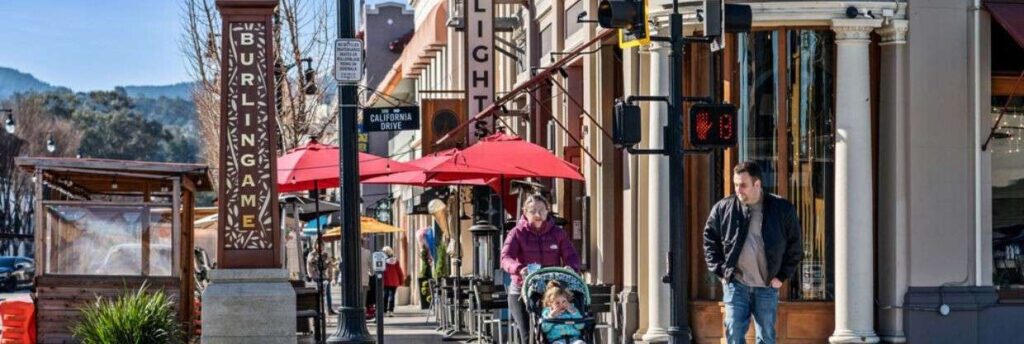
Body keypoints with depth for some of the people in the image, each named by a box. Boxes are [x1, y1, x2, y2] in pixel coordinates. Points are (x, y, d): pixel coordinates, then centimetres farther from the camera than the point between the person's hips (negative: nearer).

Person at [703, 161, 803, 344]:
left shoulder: (782, 209, -2)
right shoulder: (723, 208, 0)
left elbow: (795, 247, 6)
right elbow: (710, 240, 10)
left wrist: (782, 276, 0)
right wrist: (720, 271, 2)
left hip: (767, 286, 0)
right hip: (735, 284, 0)